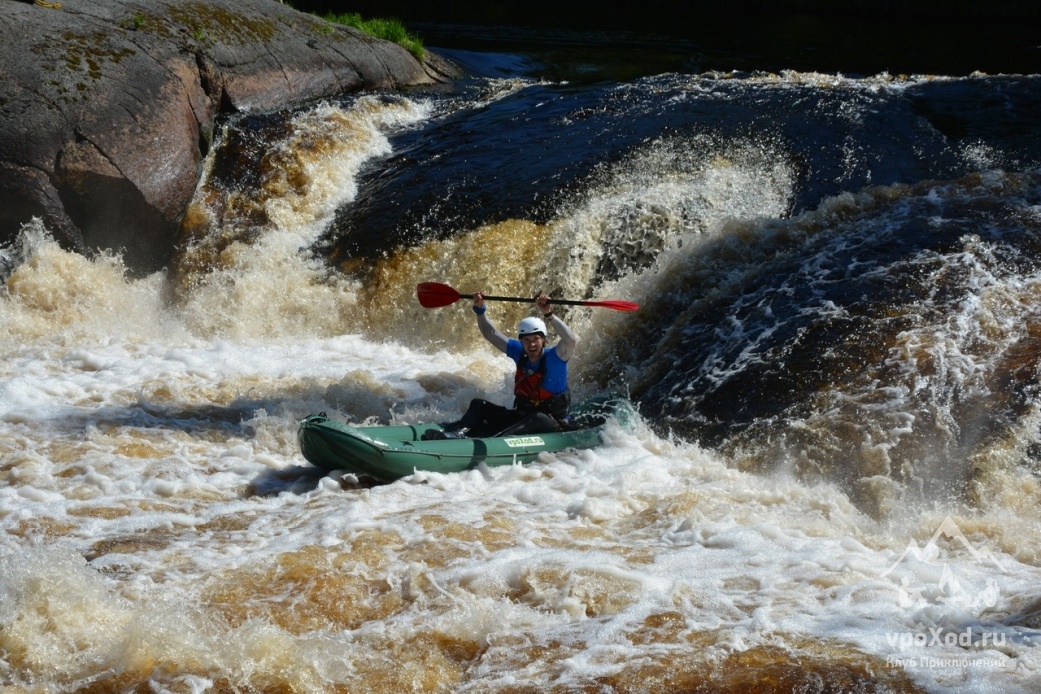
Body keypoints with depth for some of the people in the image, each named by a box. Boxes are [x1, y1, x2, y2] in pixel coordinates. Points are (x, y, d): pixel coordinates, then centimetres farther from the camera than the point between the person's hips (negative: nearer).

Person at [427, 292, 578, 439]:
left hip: (551, 424, -6)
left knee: (538, 418, -40)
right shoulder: (519, 352, 2)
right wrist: (480, 309, -5)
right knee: (479, 404, -4)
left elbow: (572, 340, -34)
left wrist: (548, 315, -42)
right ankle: (457, 431, -34)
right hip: (521, 416, 6)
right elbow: (491, 334, 8)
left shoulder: (554, 357, -14)